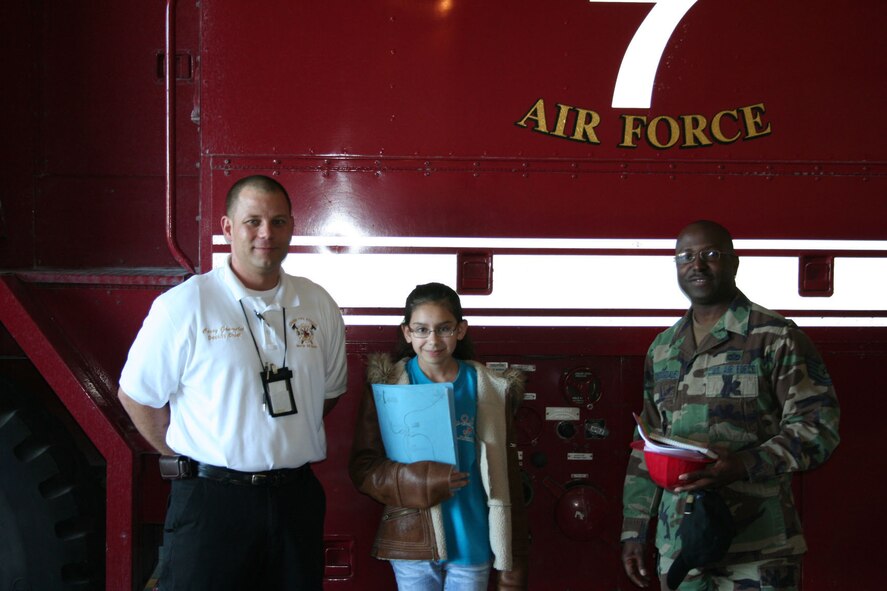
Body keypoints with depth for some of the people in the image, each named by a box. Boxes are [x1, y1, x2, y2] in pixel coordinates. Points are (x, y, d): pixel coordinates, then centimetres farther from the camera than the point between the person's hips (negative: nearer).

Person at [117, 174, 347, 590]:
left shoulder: (319, 306, 5)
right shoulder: (183, 306, -7)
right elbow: (136, 396, -1)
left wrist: (283, 444, 10)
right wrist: (187, 460, 1)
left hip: (296, 497, 4)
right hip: (210, 500, -4)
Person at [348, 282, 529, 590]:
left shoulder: (489, 389, -1)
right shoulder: (387, 387, -3)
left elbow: (505, 478, 0)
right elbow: (362, 468, -3)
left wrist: (513, 566, -1)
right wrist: (420, 481, -21)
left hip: (472, 543, 1)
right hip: (411, 543, 0)